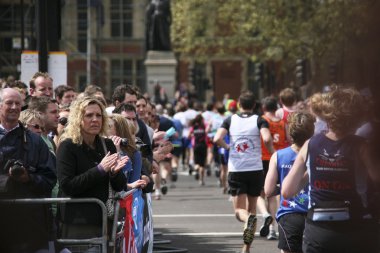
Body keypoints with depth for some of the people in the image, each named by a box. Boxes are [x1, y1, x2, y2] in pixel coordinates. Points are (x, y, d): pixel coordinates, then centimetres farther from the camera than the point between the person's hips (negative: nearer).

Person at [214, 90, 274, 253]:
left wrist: (227, 147, 10)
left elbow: (217, 139, -11)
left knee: (240, 210, 4)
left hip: (235, 170, 0)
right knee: (252, 208, 14)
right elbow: (267, 139, -19)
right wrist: (273, 154, -1)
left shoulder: (230, 120, 2)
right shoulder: (259, 120, -2)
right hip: (255, 169, 0)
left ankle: (248, 219, -33)